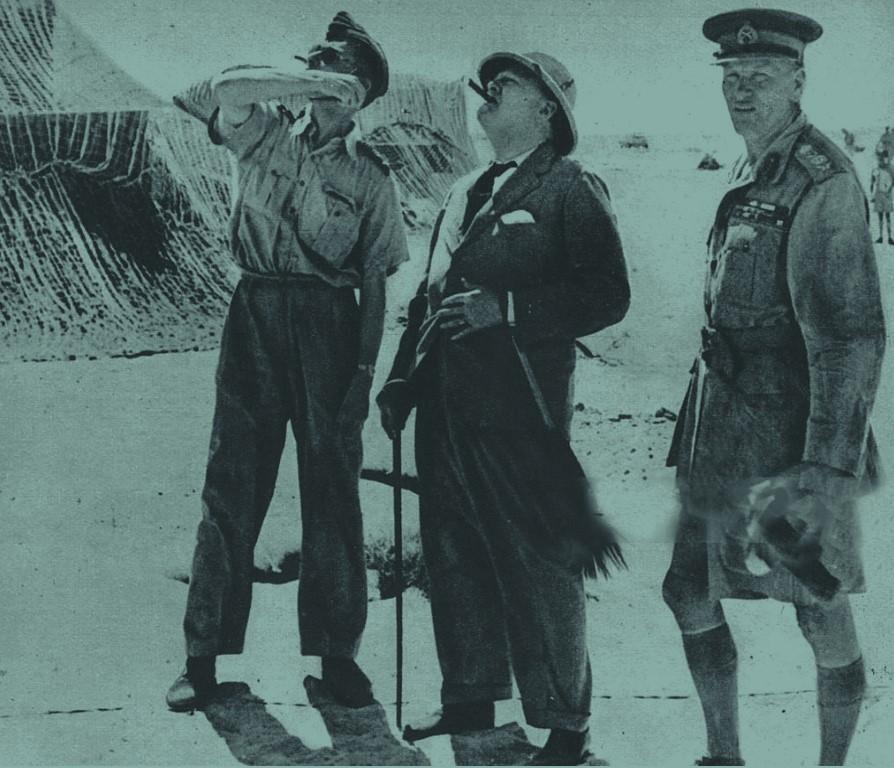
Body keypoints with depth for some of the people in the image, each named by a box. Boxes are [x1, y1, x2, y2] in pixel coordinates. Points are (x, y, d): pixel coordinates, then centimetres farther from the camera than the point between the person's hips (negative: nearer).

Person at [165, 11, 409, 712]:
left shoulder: (370, 176, 10)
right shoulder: (267, 134, 9)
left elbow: (375, 282, 7)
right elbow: (227, 88, -14)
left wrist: (367, 368, -1)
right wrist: (316, 81, -13)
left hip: (330, 326, 1)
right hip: (257, 315, 0)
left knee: (333, 493, 1)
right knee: (231, 484, -1)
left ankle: (336, 652, 11)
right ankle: (204, 655, 5)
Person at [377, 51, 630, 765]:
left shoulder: (571, 189, -3)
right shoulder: (466, 193, 19)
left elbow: (607, 296, -13)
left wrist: (504, 308, -18)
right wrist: (402, 376, 15)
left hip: (520, 404, -7)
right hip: (449, 399, 7)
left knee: (538, 559, -3)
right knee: (454, 551, 13)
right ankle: (470, 697, 28)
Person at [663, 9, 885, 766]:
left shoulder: (822, 183, -16)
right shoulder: (753, 173, 11)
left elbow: (853, 335, -21)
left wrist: (828, 469, -25)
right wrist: (699, 423, 18)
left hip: (787, 440, -9)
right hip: (726, 432, 9)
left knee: (822, 613, 5)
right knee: (689, 592, 13)